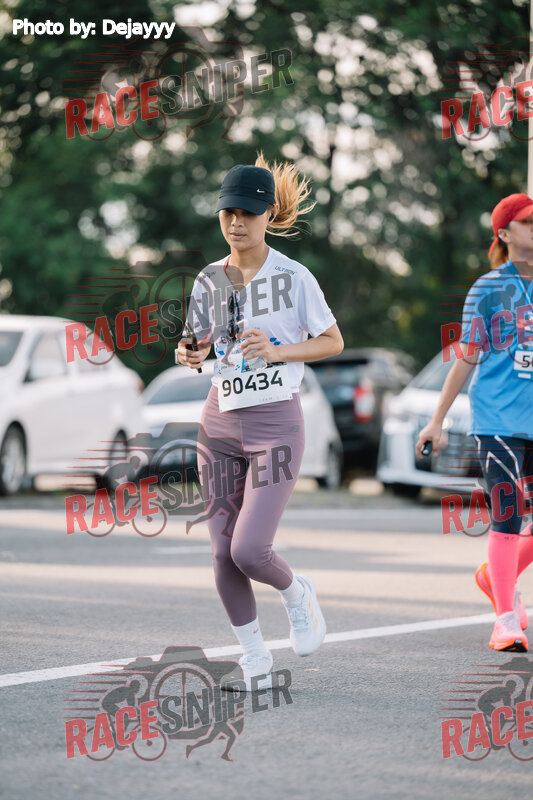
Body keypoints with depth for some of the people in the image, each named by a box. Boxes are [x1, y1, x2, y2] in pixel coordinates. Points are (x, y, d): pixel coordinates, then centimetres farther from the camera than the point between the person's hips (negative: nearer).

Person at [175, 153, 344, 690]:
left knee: (249, 550, -14)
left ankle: (296, 594, 20)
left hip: (276, 423, -5)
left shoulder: (293, 277, -7)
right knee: (222, 554, 1)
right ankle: (255, 664, 15)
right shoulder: (210, 280, 6)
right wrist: (189, 357, -10)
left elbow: (333, 341, 0)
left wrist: (276, 352, -15)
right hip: (220, 423, 5)